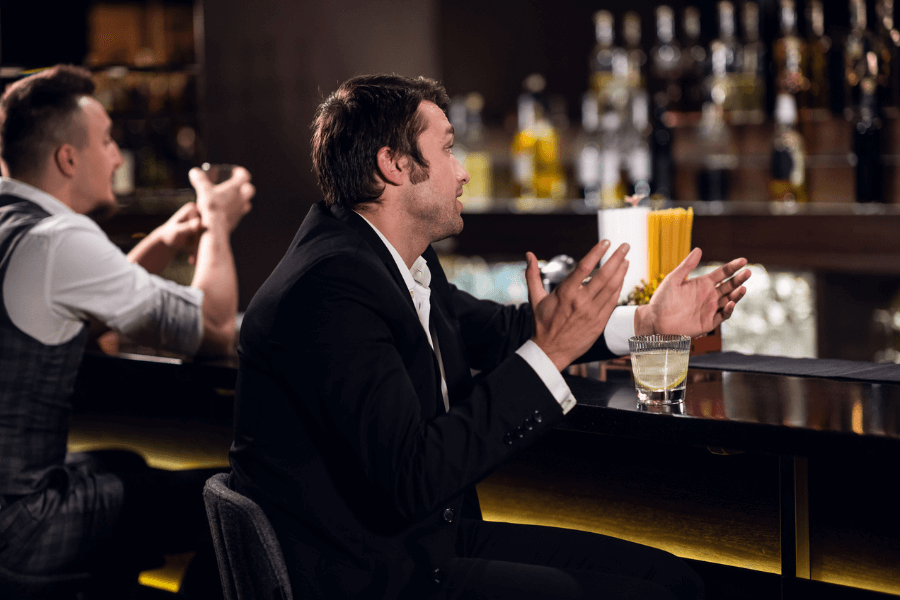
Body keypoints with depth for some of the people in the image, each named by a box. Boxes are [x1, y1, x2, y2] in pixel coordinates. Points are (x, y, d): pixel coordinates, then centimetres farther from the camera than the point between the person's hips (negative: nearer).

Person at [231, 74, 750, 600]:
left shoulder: (406, 261, 6)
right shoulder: (331, 286, -22)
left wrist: (650, 320, 20)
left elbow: (496, 331, 26)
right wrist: (548, 353, -25)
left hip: (435, 538, 9)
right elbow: (414, 480, -28)